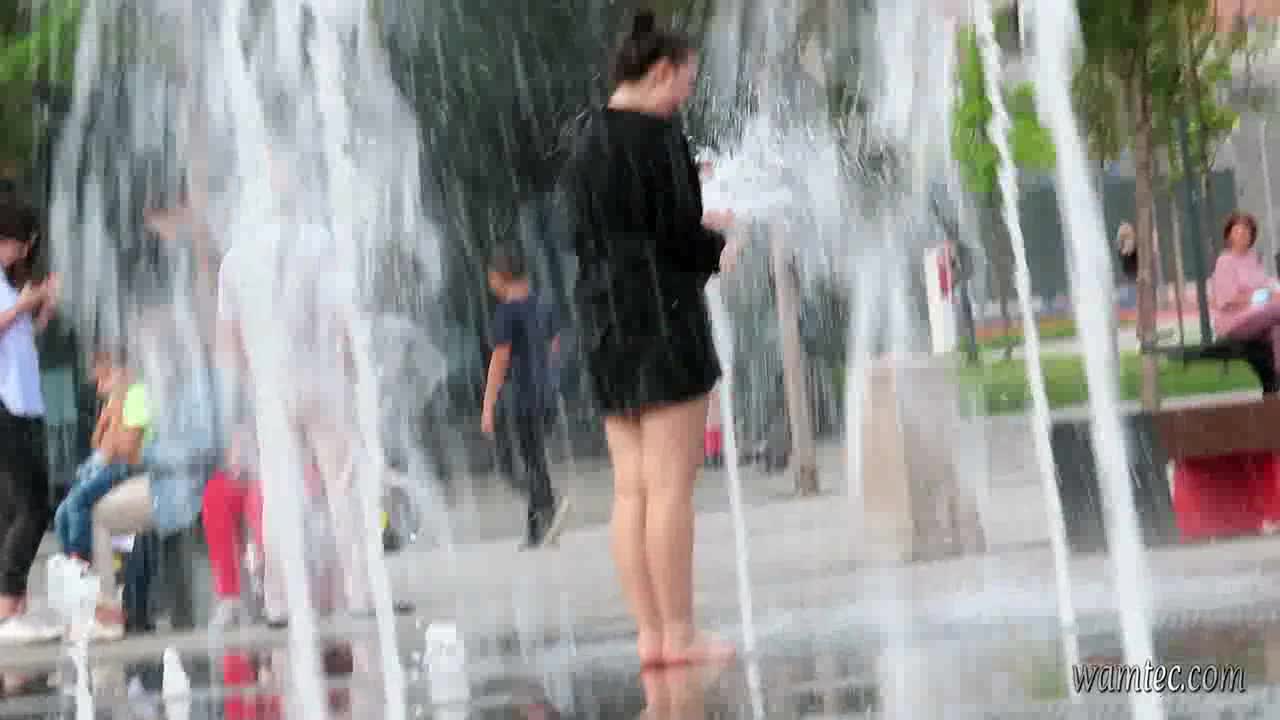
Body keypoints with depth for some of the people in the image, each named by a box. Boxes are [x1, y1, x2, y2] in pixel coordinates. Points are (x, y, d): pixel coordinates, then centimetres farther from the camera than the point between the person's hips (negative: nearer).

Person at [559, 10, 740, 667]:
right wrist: (716, 250, 6)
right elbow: (679, 236, -15)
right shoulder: (655, 134, -10)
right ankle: (679, 633, -8)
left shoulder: (586, 144, 15)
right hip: (661, 313, -8)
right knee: (671, 484, -7)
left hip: (604, 317, 8)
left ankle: (650, 634, 5)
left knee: (631, 486, 6)